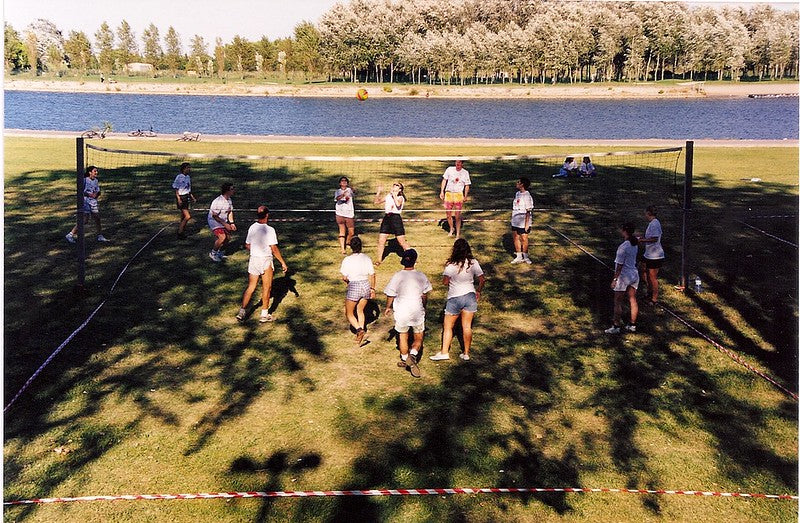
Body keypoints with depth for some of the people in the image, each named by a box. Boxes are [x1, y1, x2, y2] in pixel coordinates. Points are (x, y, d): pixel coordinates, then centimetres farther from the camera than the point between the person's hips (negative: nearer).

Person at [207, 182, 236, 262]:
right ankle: (212, 253, -1)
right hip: (214, 222, -8)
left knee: (228, 238, 6)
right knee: (222, 237, -22)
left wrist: (232, 223, 1)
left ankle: (218, 252, 30)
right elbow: (214, 216, -24)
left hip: (224, 221, 8)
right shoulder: (218, 202, -28)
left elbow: (230, 212, 12)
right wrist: (225, 224, -24)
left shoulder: (229, 200, -2)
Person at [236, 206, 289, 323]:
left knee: (250, 287, 12)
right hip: (266, 261, -5)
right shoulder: (269, 230, -17)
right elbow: (274, 249, -16)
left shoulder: (252, 228, -1)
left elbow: (247, 246, 8)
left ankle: (242, 311, 8)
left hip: (253, 259, 5)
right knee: (266, 288, 9)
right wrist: (283, 263, -8)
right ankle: (264, 315, 15)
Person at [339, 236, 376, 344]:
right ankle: (361, 329, 20)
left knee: (349, 313, 9)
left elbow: (344, 277, -7)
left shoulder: (347, 260, -11)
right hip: (366, 286, 4)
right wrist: (372, 289, 14)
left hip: (353, 287, -4)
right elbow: (372, 275, 3)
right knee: (360, 311, 22)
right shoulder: (367, 258, 0)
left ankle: (359, 330, -13)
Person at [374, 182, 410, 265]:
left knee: (402, 242, -3)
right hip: (386, 218, 5)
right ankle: (378, 260, 16)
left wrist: (394, 194, -19)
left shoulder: (400, 197, -2)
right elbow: (376, 202, 17)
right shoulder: (388, 196, 14)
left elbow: (398, 204, -24)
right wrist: (378, 192, 5)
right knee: (381, 241, 3)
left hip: (396, 218, -5)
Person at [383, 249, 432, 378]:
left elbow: (390, 295, -4)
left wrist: (388, 307, 15)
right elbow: (424, 296, 5)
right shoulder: (421, 276, -6)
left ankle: (404, 360, 31)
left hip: (401, 311, 0)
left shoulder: (397, 276, -11)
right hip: (417, 311, 0)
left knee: (402, 336, 19)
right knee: (418, 337, 13)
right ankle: (413, 354, -14)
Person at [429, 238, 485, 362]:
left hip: (454, 298, -3)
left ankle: (444, 352, 9)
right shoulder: (473, 263, -5)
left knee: (448, 326, 9)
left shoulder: (451, 265, -16)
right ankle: (466, 353, 16)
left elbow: (445, 281, -22)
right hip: (470, 296, 3)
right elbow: (482, 279, -1)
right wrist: (478, 291, 15)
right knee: (467, 326, 10)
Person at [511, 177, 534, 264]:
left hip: (523, 223, -8)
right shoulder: (517, 193, 9)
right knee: (516, 238, 12)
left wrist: (527, 223, -18)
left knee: (524, 239, 3)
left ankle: (525, 256, 19)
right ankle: (518, 257, 22)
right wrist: (512, 218, 18)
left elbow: (528, 211, -17)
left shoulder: (527, 197, -16)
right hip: (515, 222, 8)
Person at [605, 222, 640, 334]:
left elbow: (620, 265, -19)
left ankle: (616, 327, 8)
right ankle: (632, 325, 21)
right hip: (634, 274, 8)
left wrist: (615, 279, -14)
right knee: (632, 300, 13)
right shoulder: (635, 244, 3)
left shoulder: (623, 247, -21)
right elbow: (633, 259, 10)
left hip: (624, 276, -8)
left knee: (618, 302, 2)